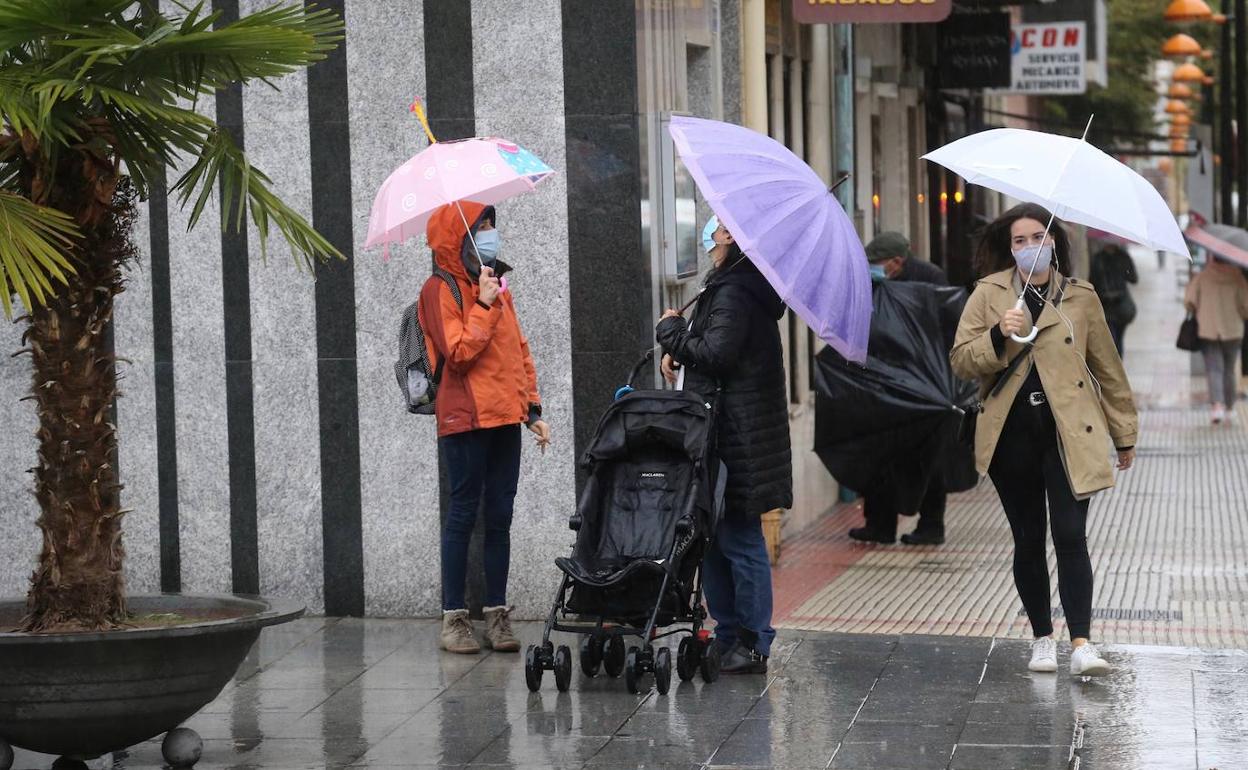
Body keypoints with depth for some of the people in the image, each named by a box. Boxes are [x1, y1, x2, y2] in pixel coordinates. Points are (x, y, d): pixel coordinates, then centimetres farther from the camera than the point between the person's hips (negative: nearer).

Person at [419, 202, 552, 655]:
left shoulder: (496, 287, 18)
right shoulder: (441, 290, -5)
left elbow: (519, 350, 21)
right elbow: (458, 353, -16)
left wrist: (533, 408, 15)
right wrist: (484, 305, -14)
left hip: (505, 417, 7)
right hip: (466, 419, -7)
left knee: (500, 516, 6)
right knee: (464, 513, -4)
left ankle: (497, 613, 10)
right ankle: (454, 617, 1)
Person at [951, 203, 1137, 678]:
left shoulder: (1080, 298, 6)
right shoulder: (988, 295, 5)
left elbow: (1107, 368, 13)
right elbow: (960, 361, 1)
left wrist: (1124, 434, 16)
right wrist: (998, 336, -17)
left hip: (1068, 433, -1)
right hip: (1012, 434, 1)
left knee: (1070, 536, -10)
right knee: (1028, 540, 7)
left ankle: (1081, 643, -11)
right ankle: (1042, 639, 17)